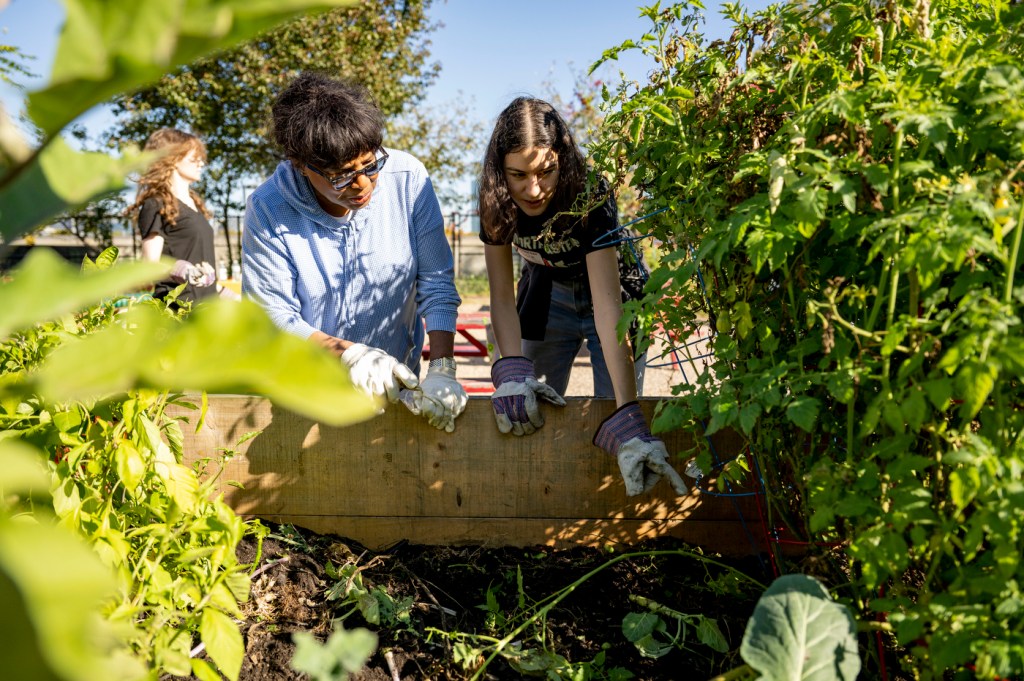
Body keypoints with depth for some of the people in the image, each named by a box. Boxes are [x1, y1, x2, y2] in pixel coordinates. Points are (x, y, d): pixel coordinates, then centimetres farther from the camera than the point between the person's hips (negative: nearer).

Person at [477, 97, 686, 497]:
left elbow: (607, 303, -43)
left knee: (610, 414, -3)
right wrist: (513, 370, -37)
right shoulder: (497, 203, -22)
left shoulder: (590, 197, -34)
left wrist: (628, 420, -50)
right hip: (547, 293, 3)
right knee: (532, 414, 2)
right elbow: (503, 297, -19)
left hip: (604, 292, -3)